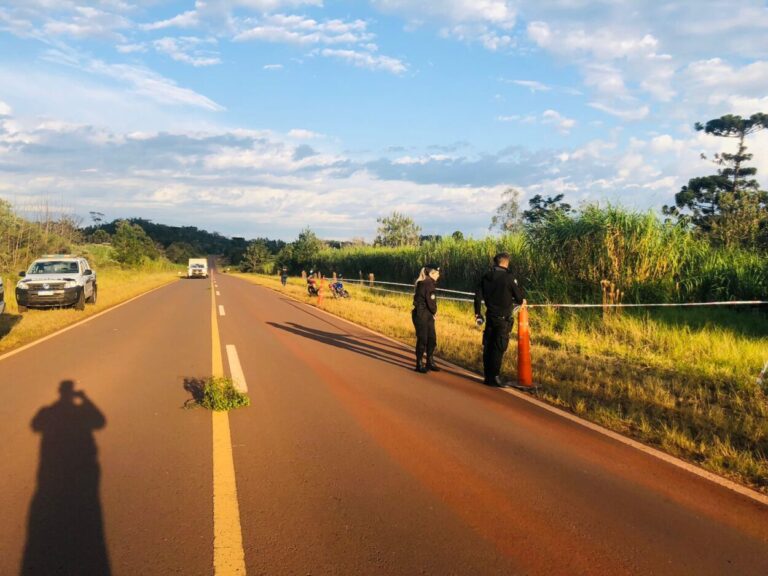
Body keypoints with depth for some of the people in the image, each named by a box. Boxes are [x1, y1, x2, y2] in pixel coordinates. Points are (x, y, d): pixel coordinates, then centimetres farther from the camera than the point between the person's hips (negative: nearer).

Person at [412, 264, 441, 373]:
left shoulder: (428, 282, 14)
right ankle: (419, 364, 6)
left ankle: (430, 362, 23)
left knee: (432, 339, 12)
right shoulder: (428, 283, -16)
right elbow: (430, 300, -18)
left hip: (428, 315, 10)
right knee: (422, 340, -3)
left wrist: (433, 312, 3)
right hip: (421, 315, -10)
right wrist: (434, 311, 0)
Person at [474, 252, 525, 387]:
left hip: (490, 316, 6)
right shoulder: (508, 277, -12)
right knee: (499, 348, -2)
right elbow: (519, 298, -8)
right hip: (503, 318, -6)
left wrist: (478, 313, 15)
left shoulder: (486, 277, 5)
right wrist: (521, 301, 15)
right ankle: (495, 377, -1)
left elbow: (478, 295, 6)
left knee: (488, 346, 10)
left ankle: (488, 377, 17)